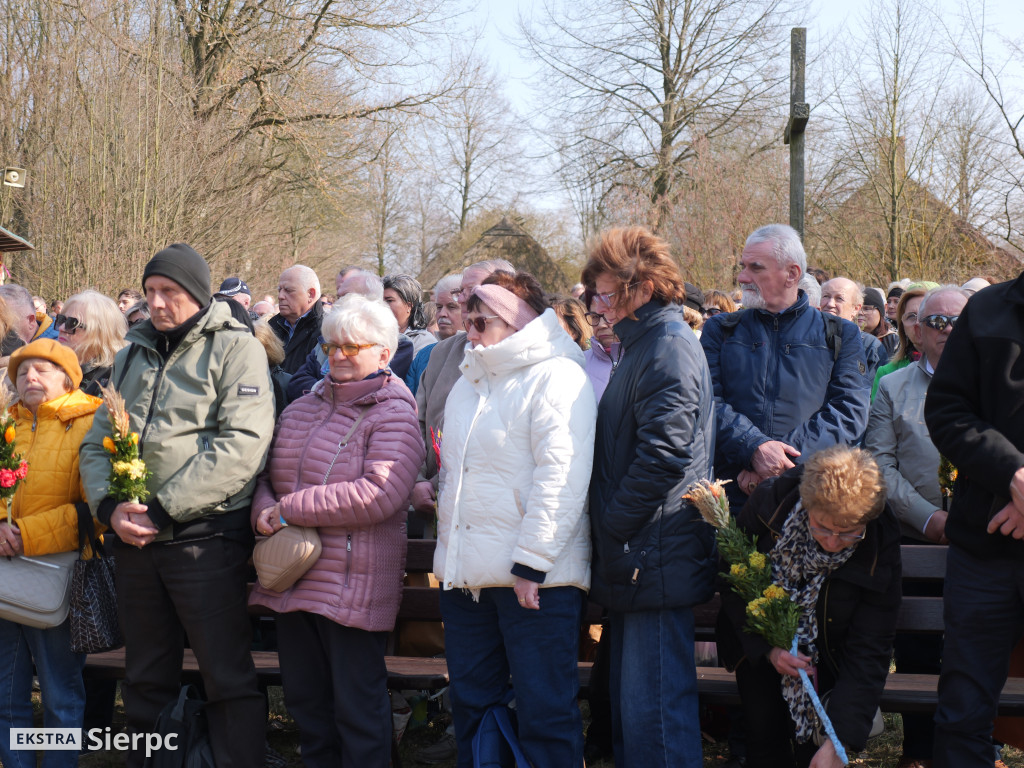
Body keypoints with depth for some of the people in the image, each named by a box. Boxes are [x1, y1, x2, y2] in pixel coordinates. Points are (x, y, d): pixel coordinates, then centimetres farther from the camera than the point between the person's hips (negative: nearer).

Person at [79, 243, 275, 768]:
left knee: (227, 679, -3)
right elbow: (96, 441, 16)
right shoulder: (132, 355, 16)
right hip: (132, 540, 6)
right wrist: (110, 505, -4)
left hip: (204, 535, -6)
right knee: (146, 679, 15)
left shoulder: (235, 348, -3)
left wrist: (163, 510, -17)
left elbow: (242, 444, -15)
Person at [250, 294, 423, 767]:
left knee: (357, 708, 2)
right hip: (292, 580, 7)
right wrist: (264, 506, -8)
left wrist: (291, 509, -19)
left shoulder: (394, 416, -9)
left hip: (353, 585, -7)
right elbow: (267, 472, 17)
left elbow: (379, 494, -22)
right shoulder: (302, 408, 14)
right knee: (305, 701, 17)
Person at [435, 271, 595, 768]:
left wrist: (531, 563, -21)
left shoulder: (556, 377, -8)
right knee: (471, 705, 14)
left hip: (534, 577, -8)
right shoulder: (468, 383, 19)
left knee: (544, 711, -2)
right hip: (465, 575, 8)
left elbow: (562, 478, -17)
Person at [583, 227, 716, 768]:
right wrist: (608, 535, 17)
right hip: (636, 562, 11)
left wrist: (613, 526, -17)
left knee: (652, 708, -6)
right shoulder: (646, 343, 20)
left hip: (657, 558, -11)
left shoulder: (668, 346, -13)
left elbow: (663, 454, -23)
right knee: (630, 698, 17)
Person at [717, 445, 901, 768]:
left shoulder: (881, 547, -26)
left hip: (826, 653, -1)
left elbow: (868, 651, -24)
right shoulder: (770, 502, -26)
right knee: (763, 730, -12)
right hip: (759, 643, 1)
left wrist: (838, 741, -32)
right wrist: (767, 648, -23)